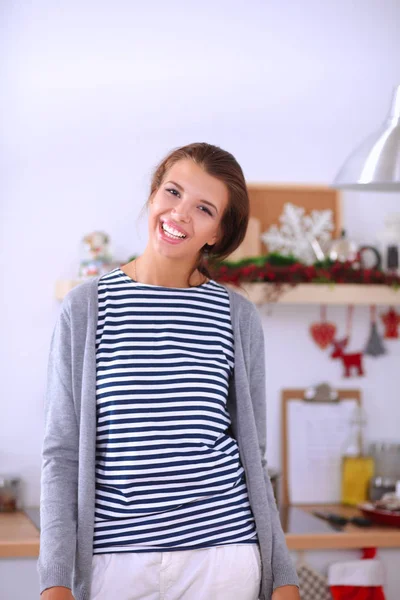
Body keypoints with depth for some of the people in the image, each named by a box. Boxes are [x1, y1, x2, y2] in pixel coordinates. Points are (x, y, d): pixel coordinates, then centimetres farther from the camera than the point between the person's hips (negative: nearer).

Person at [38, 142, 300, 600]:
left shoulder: (238, 318, 3)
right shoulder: (84, 308, 0)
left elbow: (252, 455, 7)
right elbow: (62, 452, -1)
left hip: (222, 555, 1)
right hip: (114, 557, 0)